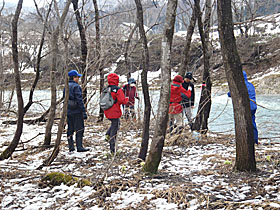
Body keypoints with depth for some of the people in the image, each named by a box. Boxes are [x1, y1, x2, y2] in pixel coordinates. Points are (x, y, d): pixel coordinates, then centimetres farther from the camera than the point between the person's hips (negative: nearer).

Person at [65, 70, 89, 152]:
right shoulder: (76, 86, -13)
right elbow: (79, 100, -17)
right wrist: (84, 112, -16)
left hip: (68, 111, 7)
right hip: (76, 111, -7)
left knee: (70, 129, 11)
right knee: (79, 128, -2)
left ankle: (71, 147, 13)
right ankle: (79, 147, -5)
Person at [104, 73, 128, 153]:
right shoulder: (118, 90, -14)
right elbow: (122, 101, -19)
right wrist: (127, 99, 1)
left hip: (107, 113, 6)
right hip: (115, 113, -6)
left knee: (115, 123, 30)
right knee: (114, 129, 2)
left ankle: (107, 135, 9)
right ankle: (112, 149, 3)